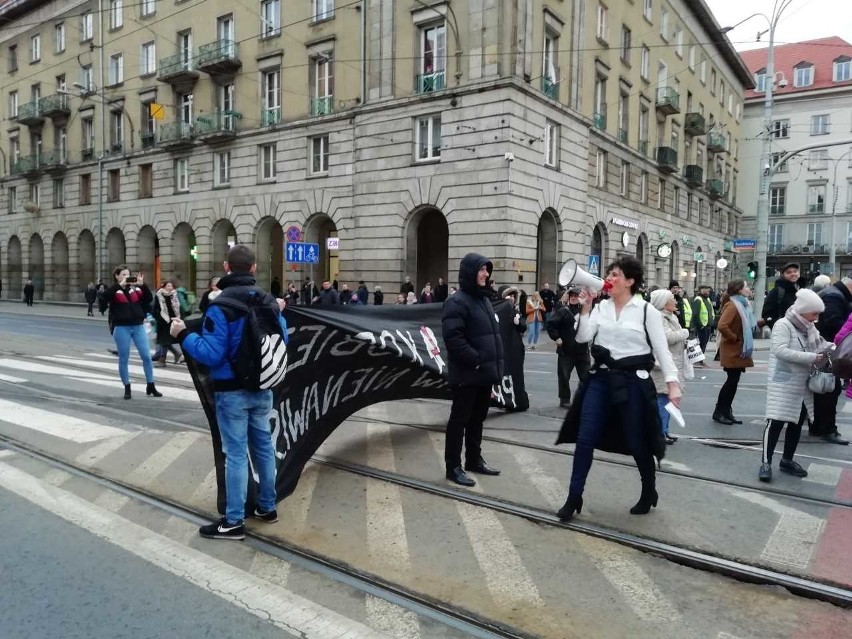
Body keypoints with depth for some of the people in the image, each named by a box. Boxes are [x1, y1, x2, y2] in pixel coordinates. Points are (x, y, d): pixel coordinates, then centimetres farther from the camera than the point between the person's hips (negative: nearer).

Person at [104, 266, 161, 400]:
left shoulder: (135, 288, 9)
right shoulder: (114, 290, 1)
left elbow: (149, 299, -1)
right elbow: (104, 297, -20)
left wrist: (143, 285, -12)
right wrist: (120, 284, -22)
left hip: (138, 326, 3)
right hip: (122, 328, -3)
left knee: (146, 356, 2)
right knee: (123, 359, 5)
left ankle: (151, 387, 13)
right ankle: (127, 388, 17)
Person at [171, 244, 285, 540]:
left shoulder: (220, 305, -17)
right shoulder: (268, 301, 2)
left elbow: (211, 354, -20)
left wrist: (183, 335, -8)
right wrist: (279, 314, 25)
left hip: (232, 391, -6)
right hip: (262, 388, 6)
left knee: (236, 454, 0)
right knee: (263, 446, 16)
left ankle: (234, 521, 9)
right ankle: (267, 507, 29)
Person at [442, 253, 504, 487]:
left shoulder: (484, 299, 16)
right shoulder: (457, 301, -13)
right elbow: (453, 338, -23)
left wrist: (494, 365, 14)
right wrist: (476, 360, -21)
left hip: (484, 373, 9)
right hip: (466, 374, -8)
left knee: (477, 418, 18)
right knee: (459, 420, 1)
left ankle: (474, 460, 31)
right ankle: (453, 467, 11)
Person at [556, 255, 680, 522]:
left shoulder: (647, 311, -5)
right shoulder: (601, 307, 6)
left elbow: (661, 349, -5)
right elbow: (583, 337, -3)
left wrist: (672, 383, -12)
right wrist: (585, 307, -11)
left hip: (632, 381, -3)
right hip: (601, 378, 4)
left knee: (637, 442, 9)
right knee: (584, 439, -2)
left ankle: (649, 493, 35)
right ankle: (574, 498, 8)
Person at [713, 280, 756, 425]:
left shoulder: (741, 305, 13)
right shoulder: (732, 306, -18)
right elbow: (722, 326, -30)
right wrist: (734, 338, -19)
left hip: (739, 350, 9)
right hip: (733, 350, -9)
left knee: (733, 381, 10)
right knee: (732, 381, -5)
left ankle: (727, 412, 16)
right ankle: (718, 412, 3)